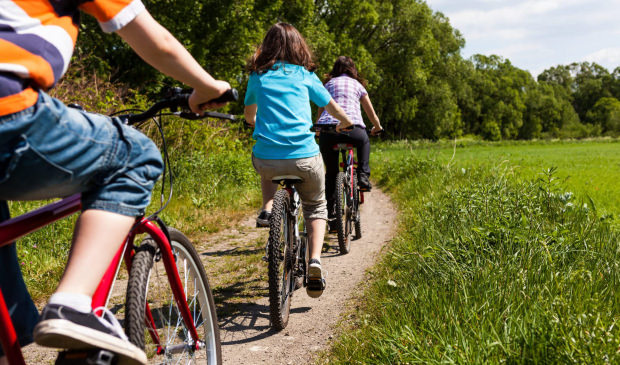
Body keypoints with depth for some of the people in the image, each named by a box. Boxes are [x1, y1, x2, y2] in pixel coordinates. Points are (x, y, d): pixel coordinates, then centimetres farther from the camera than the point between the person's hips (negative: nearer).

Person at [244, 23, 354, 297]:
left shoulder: (258, 76, 12)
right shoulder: (305, 75, 10)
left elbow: (249, 115, 27)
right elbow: (334, 109, 21)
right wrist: (345, 123, 44)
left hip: (267, 159, 1)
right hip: (304, 157, -1)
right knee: (316, 206, 23)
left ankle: (267, 208, 15)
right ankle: (314, 260, 1)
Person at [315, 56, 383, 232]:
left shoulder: (328, 84, 23)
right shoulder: (357, 85, 22)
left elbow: (319, 113, 25)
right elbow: (372, 114, 25)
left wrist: (317, 129, 43)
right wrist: (377, 128, 44)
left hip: (328, 130, 1)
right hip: (353, 129, -1)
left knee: (331, 173, 14)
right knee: (364, 141, 35)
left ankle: (330, 214, 8)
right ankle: (363, 176, 18)